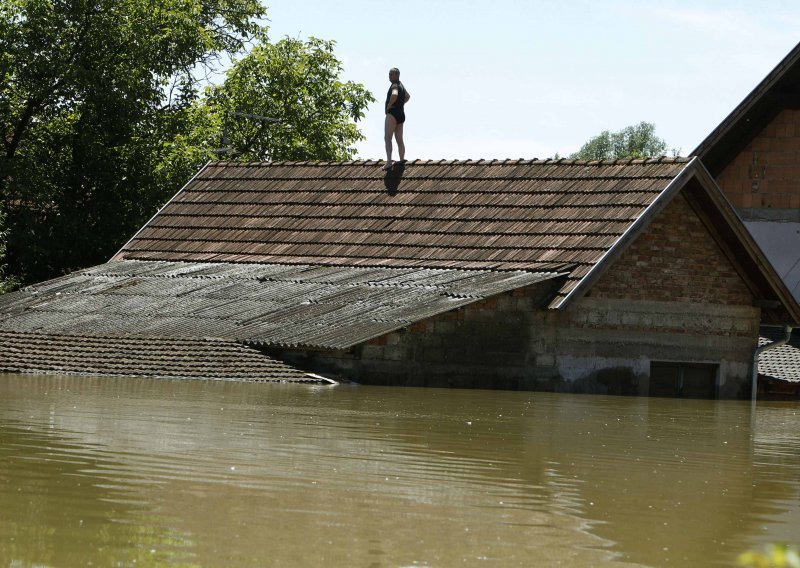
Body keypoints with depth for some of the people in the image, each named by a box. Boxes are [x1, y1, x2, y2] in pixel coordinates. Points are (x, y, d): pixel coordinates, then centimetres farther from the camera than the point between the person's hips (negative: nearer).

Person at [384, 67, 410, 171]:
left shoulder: (395, 86, -9)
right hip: (401, 114, 10)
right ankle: (402, 159, 8)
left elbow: (394, 95, -33)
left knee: (387, 138, -17)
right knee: (399, 140, 12)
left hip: (392, 113, -10)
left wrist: (389, 105, -18)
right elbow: (407, 96, 39)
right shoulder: (401, 85, 20)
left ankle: (389, 161, -29)